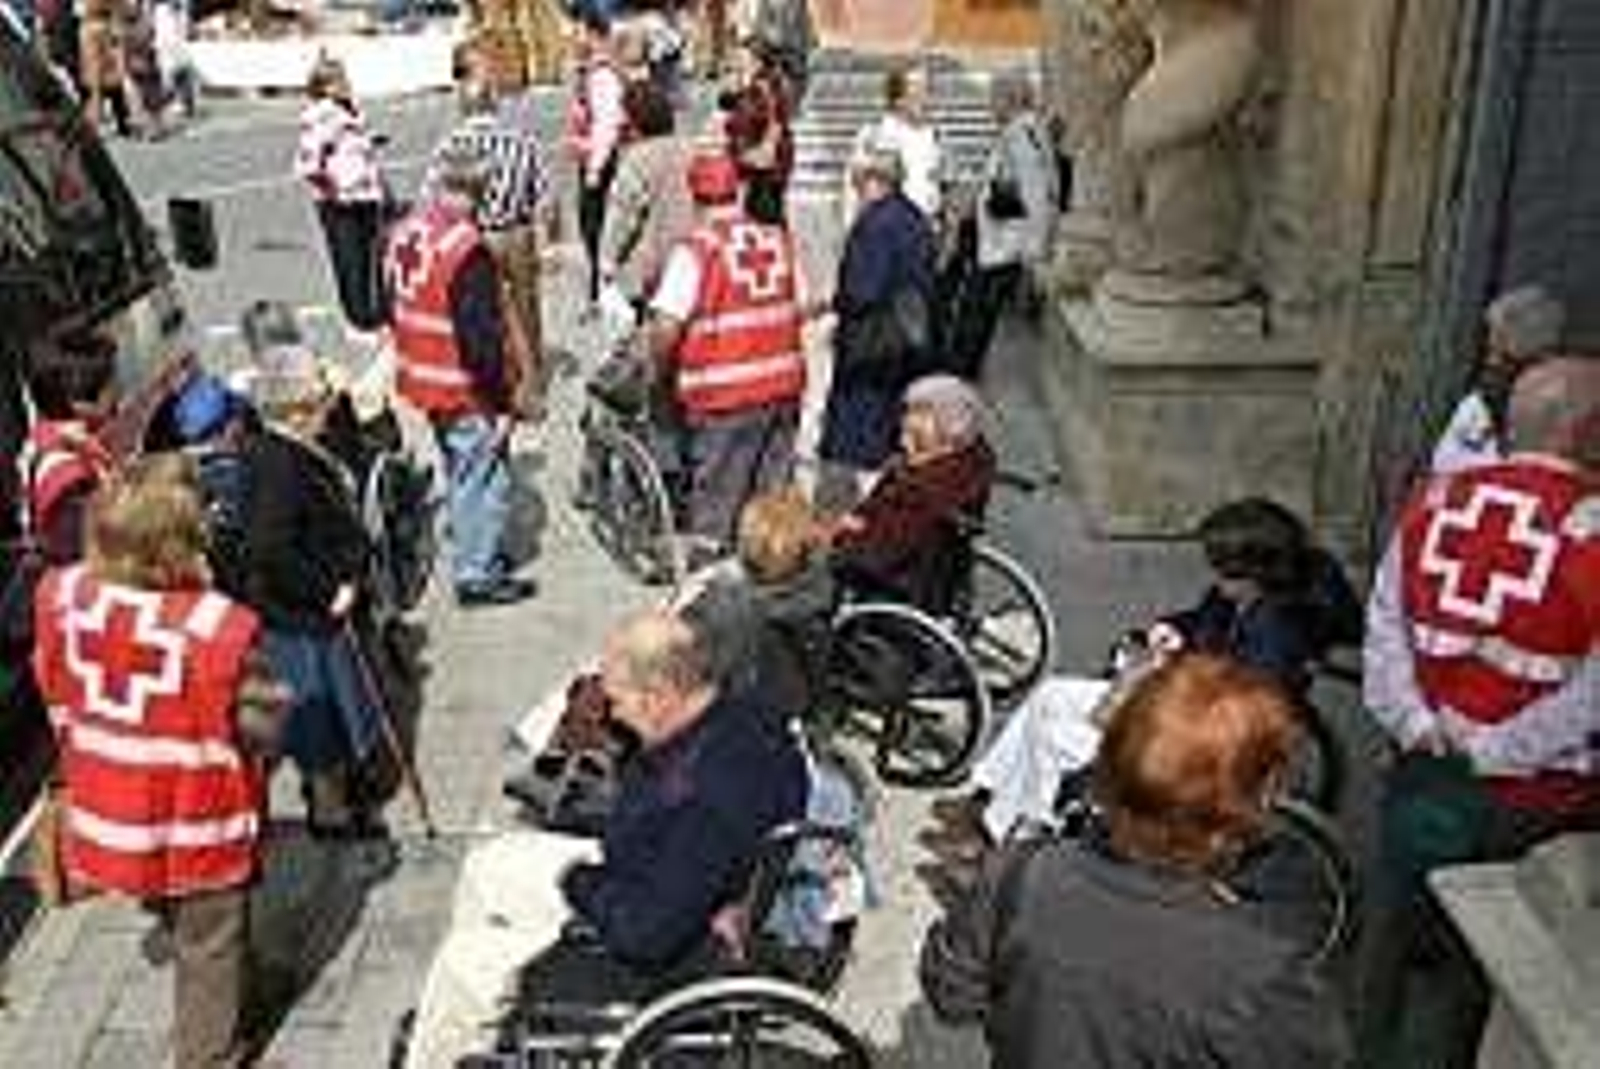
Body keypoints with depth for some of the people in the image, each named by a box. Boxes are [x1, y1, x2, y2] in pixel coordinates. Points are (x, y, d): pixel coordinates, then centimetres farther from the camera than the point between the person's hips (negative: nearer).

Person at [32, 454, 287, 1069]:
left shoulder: (63, 597, -16)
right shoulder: (220, 628, -33)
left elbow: (56, 695, 1)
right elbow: (261, 729, -19)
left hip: (108, 811, 6)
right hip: (196, 825, -6)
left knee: (178, 925, 33)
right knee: (209, 949, 18)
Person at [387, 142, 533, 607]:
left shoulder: (406, 232, 3)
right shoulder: (467, 250, -25)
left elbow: (395, 306, 15)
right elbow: (482, 336, -24)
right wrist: (501, 399, -15)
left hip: (422, 377, 9)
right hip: (465, 388, -9)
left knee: (461, 471, 24)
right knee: (483, 476, 3)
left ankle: (472, 549, 39)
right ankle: (477, 575, 10)